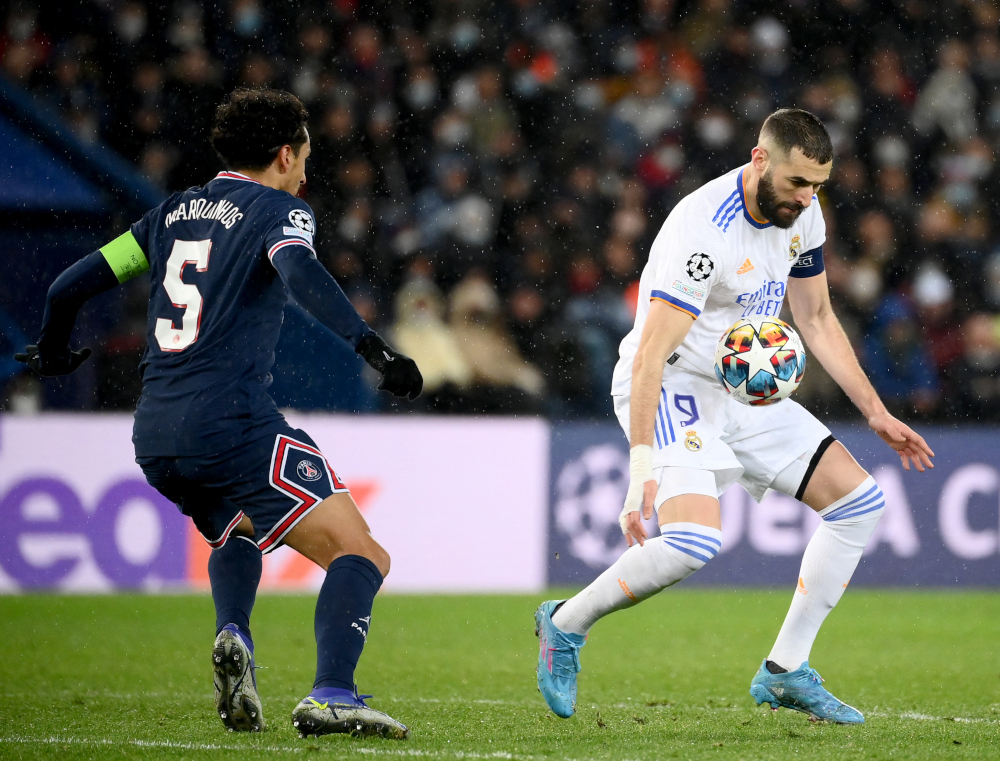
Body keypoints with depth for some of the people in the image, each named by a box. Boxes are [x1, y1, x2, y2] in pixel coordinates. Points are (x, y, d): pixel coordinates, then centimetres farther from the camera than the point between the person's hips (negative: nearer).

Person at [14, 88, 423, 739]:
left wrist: (54, 352, 42)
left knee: (236, 531, 36)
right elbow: (300, 272, -21)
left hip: (154, 440, 7)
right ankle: (332, 696, -29)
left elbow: (72, 286, 22)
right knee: (360, 555, -7)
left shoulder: (173, 212, 21)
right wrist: (370, 345, -32)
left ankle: (234, 636, 7)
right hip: (233, 424, -7)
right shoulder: (278, 211, 3)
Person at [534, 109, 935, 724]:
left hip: (744, 391, 9)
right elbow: (649, 356, -29)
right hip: (674, 390, -9)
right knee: (697, 541, -30)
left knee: (861, 501, 1)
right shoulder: (705, 230, -27)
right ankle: (566, 624, -4)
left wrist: (875, 411, 10)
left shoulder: (802, 213, -1)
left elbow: (817, 319, 14)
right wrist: (642, 468, -35)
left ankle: (786, 672, 8)